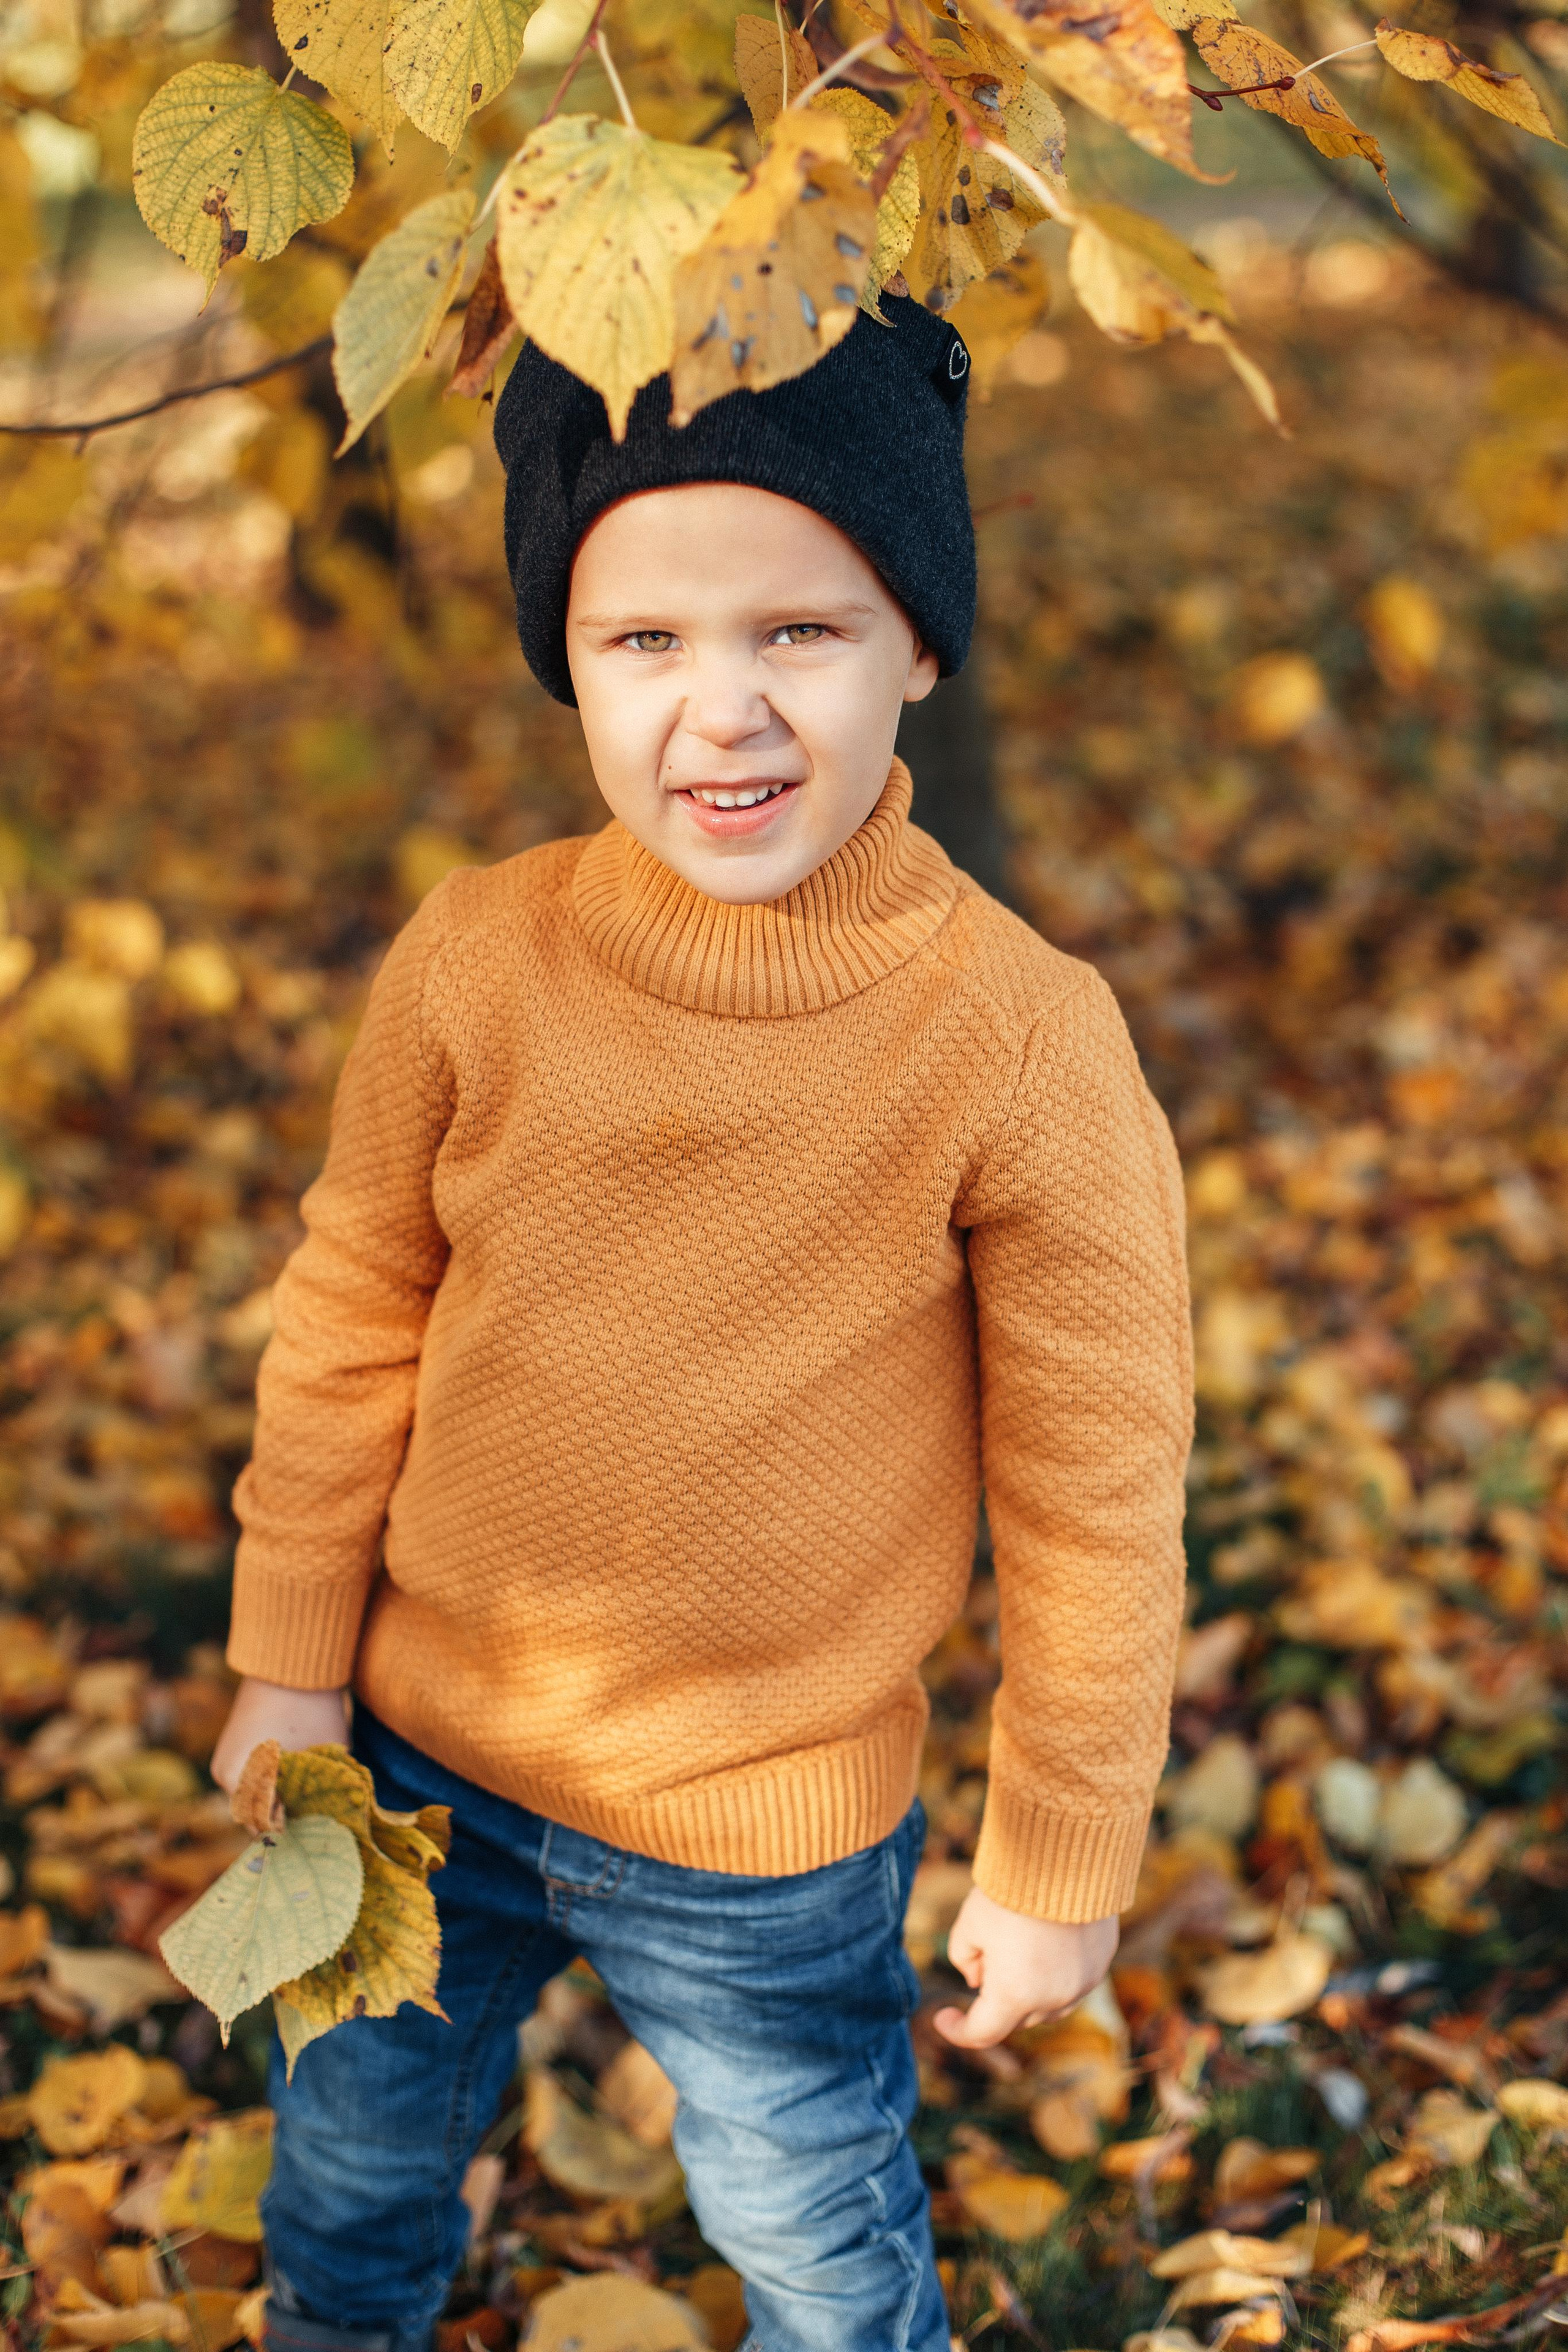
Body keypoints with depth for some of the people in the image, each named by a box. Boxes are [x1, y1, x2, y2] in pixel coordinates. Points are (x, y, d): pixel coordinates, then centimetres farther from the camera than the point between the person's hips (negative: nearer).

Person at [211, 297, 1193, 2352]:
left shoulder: (1022, 1042, -23)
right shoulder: (475, 959, -15)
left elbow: (1098, 1487, -14)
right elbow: (349, 1326, 0)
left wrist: (1061, 1869, -6)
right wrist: (292, 1663, 6)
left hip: (769, 1842, -3)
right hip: (425, 1756, 4)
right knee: (352, 2153, 30)